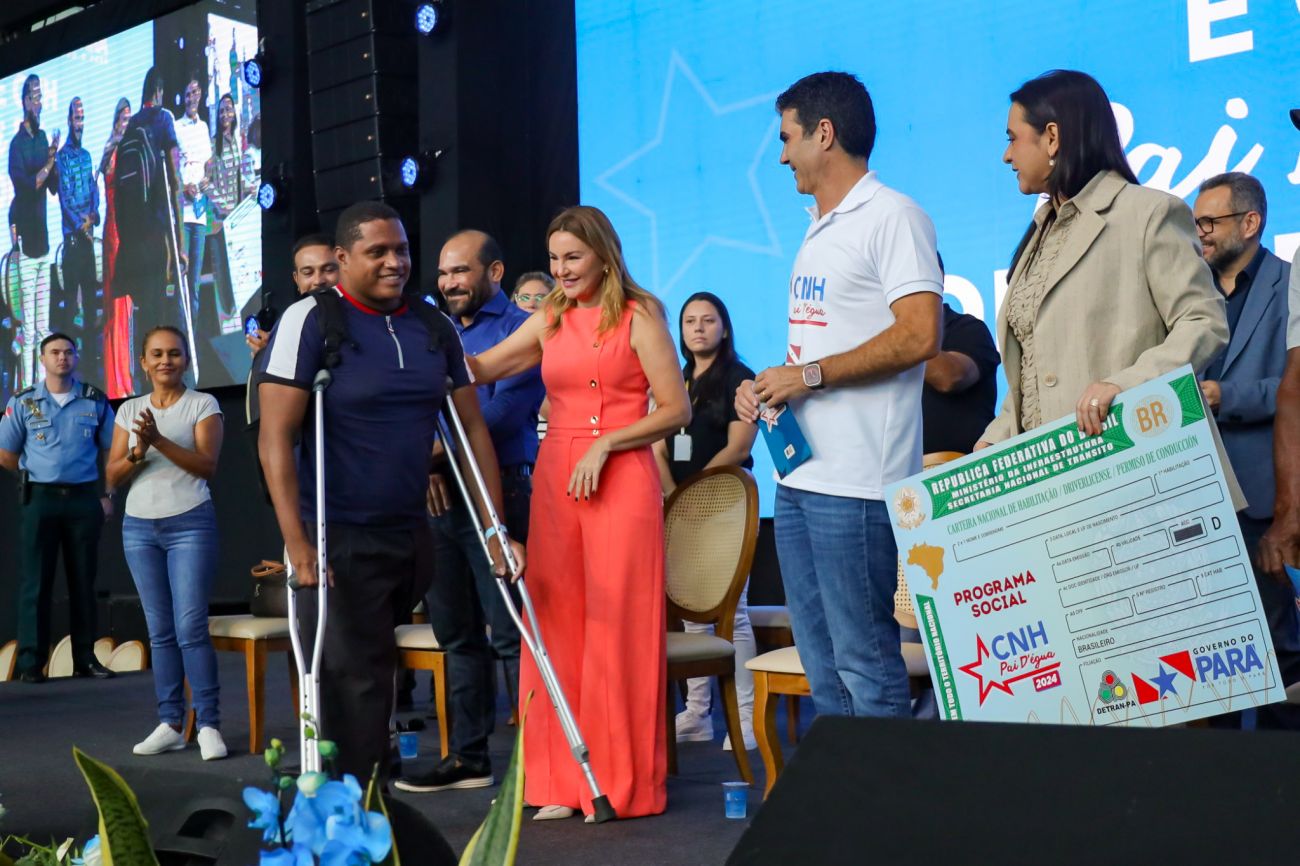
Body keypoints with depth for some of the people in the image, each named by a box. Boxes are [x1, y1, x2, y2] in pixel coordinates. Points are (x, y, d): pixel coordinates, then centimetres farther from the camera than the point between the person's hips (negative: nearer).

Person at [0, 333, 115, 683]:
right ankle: (31, 661, 2)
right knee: (35, 582, -1)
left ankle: (85, 658, 12)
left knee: (83, 580, 6)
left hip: (84, 499, 1)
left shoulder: (96, 401, 5)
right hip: (39, 499, -1)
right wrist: (37, 475, 9)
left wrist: (109, 494, 4)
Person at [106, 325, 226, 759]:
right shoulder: (129, 410, 11)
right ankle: (170, 723, 8)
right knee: (160, 630, 5)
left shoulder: (203, 405, -1)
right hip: (139, 528, 4)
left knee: (191, 628, -10)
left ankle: (209, 724, -5)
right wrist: (138, 451, -13)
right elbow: (113, 475, 6)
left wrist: (160, 441, -20)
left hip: (190, 525, -4)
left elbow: (207, 465, -11)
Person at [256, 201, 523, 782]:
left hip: (411, 535, 6)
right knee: (356, 682, -4)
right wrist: (297, 544, -21)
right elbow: (275, 438, -13)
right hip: (339, 539, -5)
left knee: (375, 671, 18)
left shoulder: (435, 328, 8)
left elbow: (472, 428, 10)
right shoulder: (309, 321, -8)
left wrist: (496, 531, 4)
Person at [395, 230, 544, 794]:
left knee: (509, 634, -8)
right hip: (436, 496, 7)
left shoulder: (520, 329, -3)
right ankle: (468, 757, 21)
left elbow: (503, 414, -13)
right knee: (456, 634, 12)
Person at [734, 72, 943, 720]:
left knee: (865, 659, -6)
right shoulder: (818, 231, 21)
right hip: (797, 475, 9)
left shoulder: (892, 216, -8)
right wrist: (767, 387, 8)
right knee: (821, 665, 13)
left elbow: (918, 335, -19)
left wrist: (811, 375, -15)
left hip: (856, 484, -9)